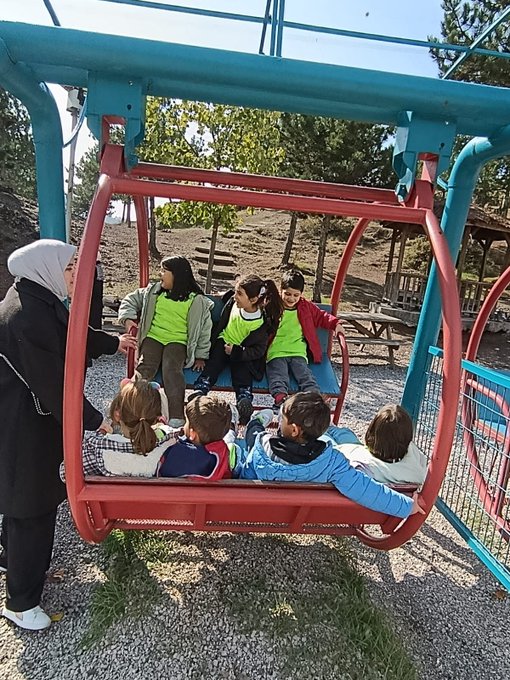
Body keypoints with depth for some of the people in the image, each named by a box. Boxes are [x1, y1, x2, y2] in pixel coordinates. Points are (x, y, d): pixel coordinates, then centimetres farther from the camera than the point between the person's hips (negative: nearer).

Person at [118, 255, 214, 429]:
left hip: (178, 341, -3)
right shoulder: (153, 291, 11)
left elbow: (204, 329, 4)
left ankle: (176, 416, -34)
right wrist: (128, 318, 3)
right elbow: (130, 300, 23)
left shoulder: (196, 300, 0)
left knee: (172, 369, -32)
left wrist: (201, 356, 2)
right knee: (144, 366, -27)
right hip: (153, 337, 3)